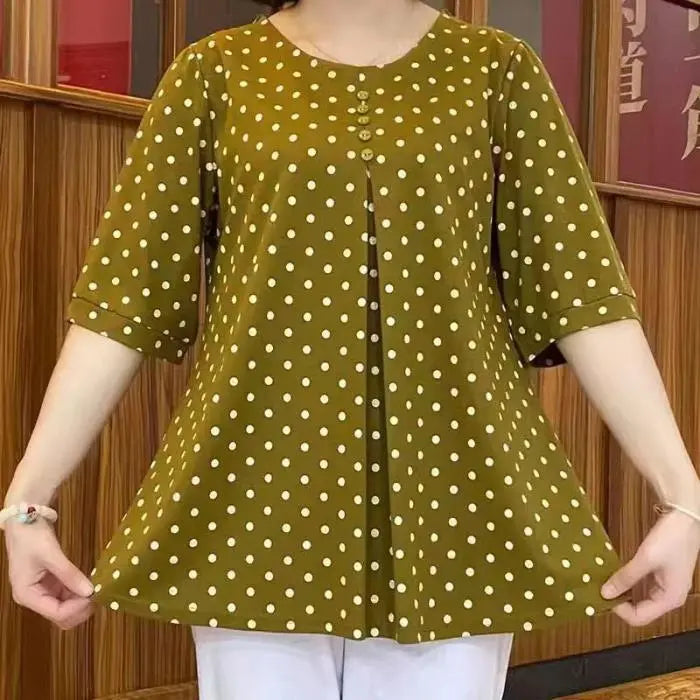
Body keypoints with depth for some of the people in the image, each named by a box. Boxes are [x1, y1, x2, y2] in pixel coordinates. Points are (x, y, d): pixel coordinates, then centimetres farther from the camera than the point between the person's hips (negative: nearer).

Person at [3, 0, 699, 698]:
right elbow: (123, 294, 1)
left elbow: (584, 292, 0)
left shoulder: (496, 69, 5)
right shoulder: (217, 71, 4)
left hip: (451, 487, 1)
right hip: (260, 479, 0)